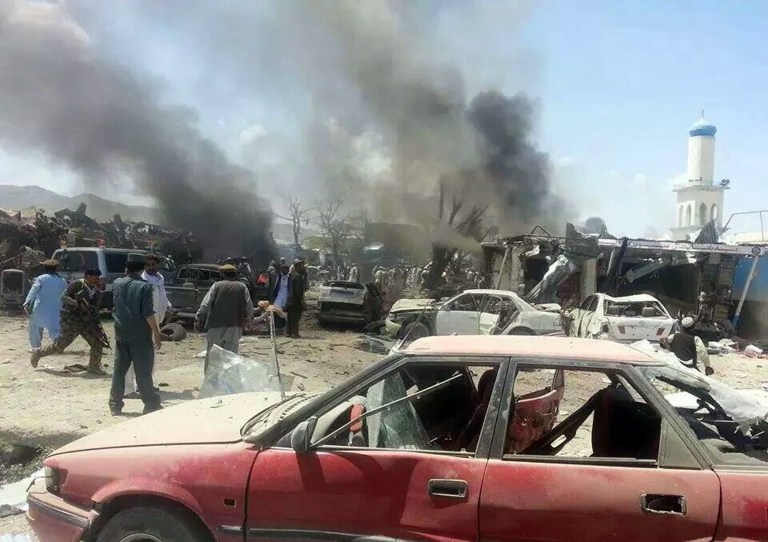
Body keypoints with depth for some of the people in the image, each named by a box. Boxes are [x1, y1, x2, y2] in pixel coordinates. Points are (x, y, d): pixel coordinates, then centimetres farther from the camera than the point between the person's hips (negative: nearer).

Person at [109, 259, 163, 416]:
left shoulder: (117, 284, 4)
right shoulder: (144, 286, -13)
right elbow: (148, 313, -18)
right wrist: (156, 333, -11)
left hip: (121, 334, 5)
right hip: (140, 336, -5)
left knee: (119, 370, 13)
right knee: (143, 372, 0)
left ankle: (115, 405, 17)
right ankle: (151, 405, 5)